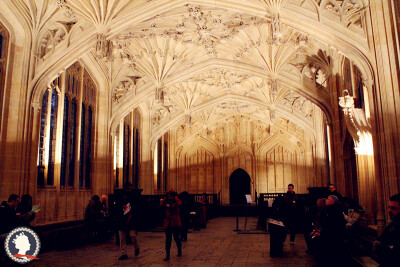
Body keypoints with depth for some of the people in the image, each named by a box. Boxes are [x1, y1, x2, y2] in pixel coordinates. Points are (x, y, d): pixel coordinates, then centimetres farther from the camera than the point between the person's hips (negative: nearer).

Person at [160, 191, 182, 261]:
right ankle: (167, 255, 4)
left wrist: (175, 197, -12)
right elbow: (161, 204, -13)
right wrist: (165, 198, -4)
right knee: (168, 240, 1)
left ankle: (179, 251, 32)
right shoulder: (166, 203, 7)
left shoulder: (176, 202, -2)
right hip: (167, 224, 3)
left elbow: (179, 203, -26)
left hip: (175, 224, -3)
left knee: (176, 238, 9)